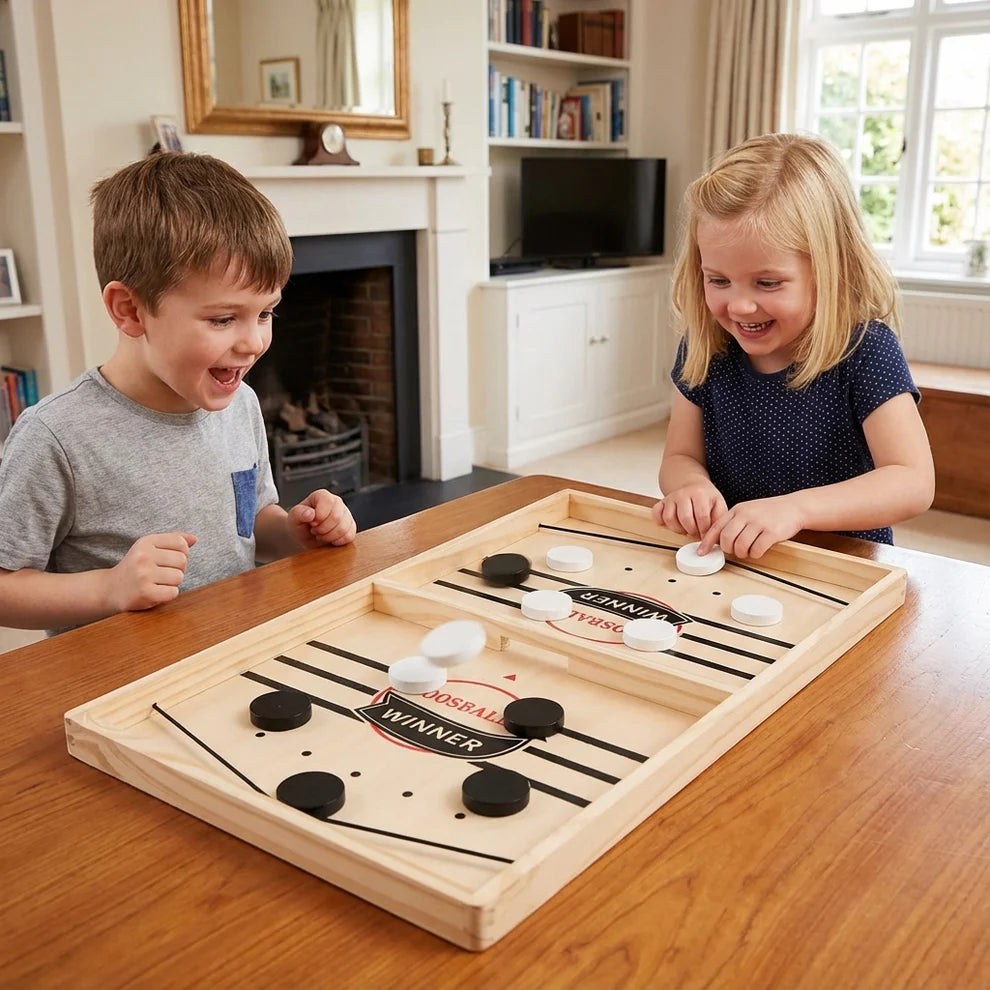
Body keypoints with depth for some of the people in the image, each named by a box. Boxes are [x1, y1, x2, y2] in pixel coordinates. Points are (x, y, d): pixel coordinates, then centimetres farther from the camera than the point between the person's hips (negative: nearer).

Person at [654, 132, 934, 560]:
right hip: (724, 566, 3)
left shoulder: (865, 351, -12)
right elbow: (680, 456, 5)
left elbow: (915, 482, -18)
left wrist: (795, 508, -33)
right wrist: (692, 485, -20)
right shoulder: (704, 350, -1)